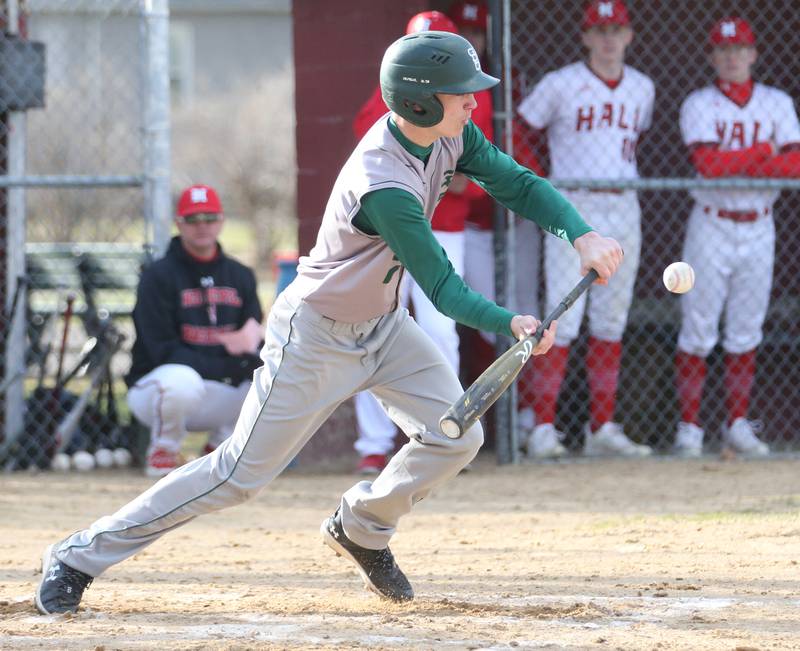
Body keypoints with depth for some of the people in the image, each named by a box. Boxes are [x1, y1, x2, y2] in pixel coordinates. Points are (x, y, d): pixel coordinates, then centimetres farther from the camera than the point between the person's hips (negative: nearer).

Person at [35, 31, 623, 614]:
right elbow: (443, 290, -31)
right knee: (243, 472, -4)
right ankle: (80, 556, 6)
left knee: (457, 436, -3)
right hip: (316, 336, -8)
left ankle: (361, 528, 23)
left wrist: (583, 234, -17)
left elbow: (519, 184, -2)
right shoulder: (382, 185, -35)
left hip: (383, 324, 8)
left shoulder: (451, 137, -11)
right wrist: (509, 325, -44)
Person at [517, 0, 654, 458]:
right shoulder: (561, 85, -5)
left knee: (612, 322, 7)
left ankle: (602, 429, 12)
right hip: (573, 210, -5)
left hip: (623, 210, 5)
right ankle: (543, 428, -6)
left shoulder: (642, 89, 9)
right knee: (563, 320, -10)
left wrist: (624, 174, 10)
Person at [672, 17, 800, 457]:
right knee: (698, 332, -4)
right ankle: (688, 428, 0)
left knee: (746, 333, 8)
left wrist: (734, 164, -18)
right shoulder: (698, 105, -3)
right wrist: (764, 151, -12)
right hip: (712, 226, -3)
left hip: (758, 227, 3)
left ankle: (738, 424, 15)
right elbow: (708, 164, -19)